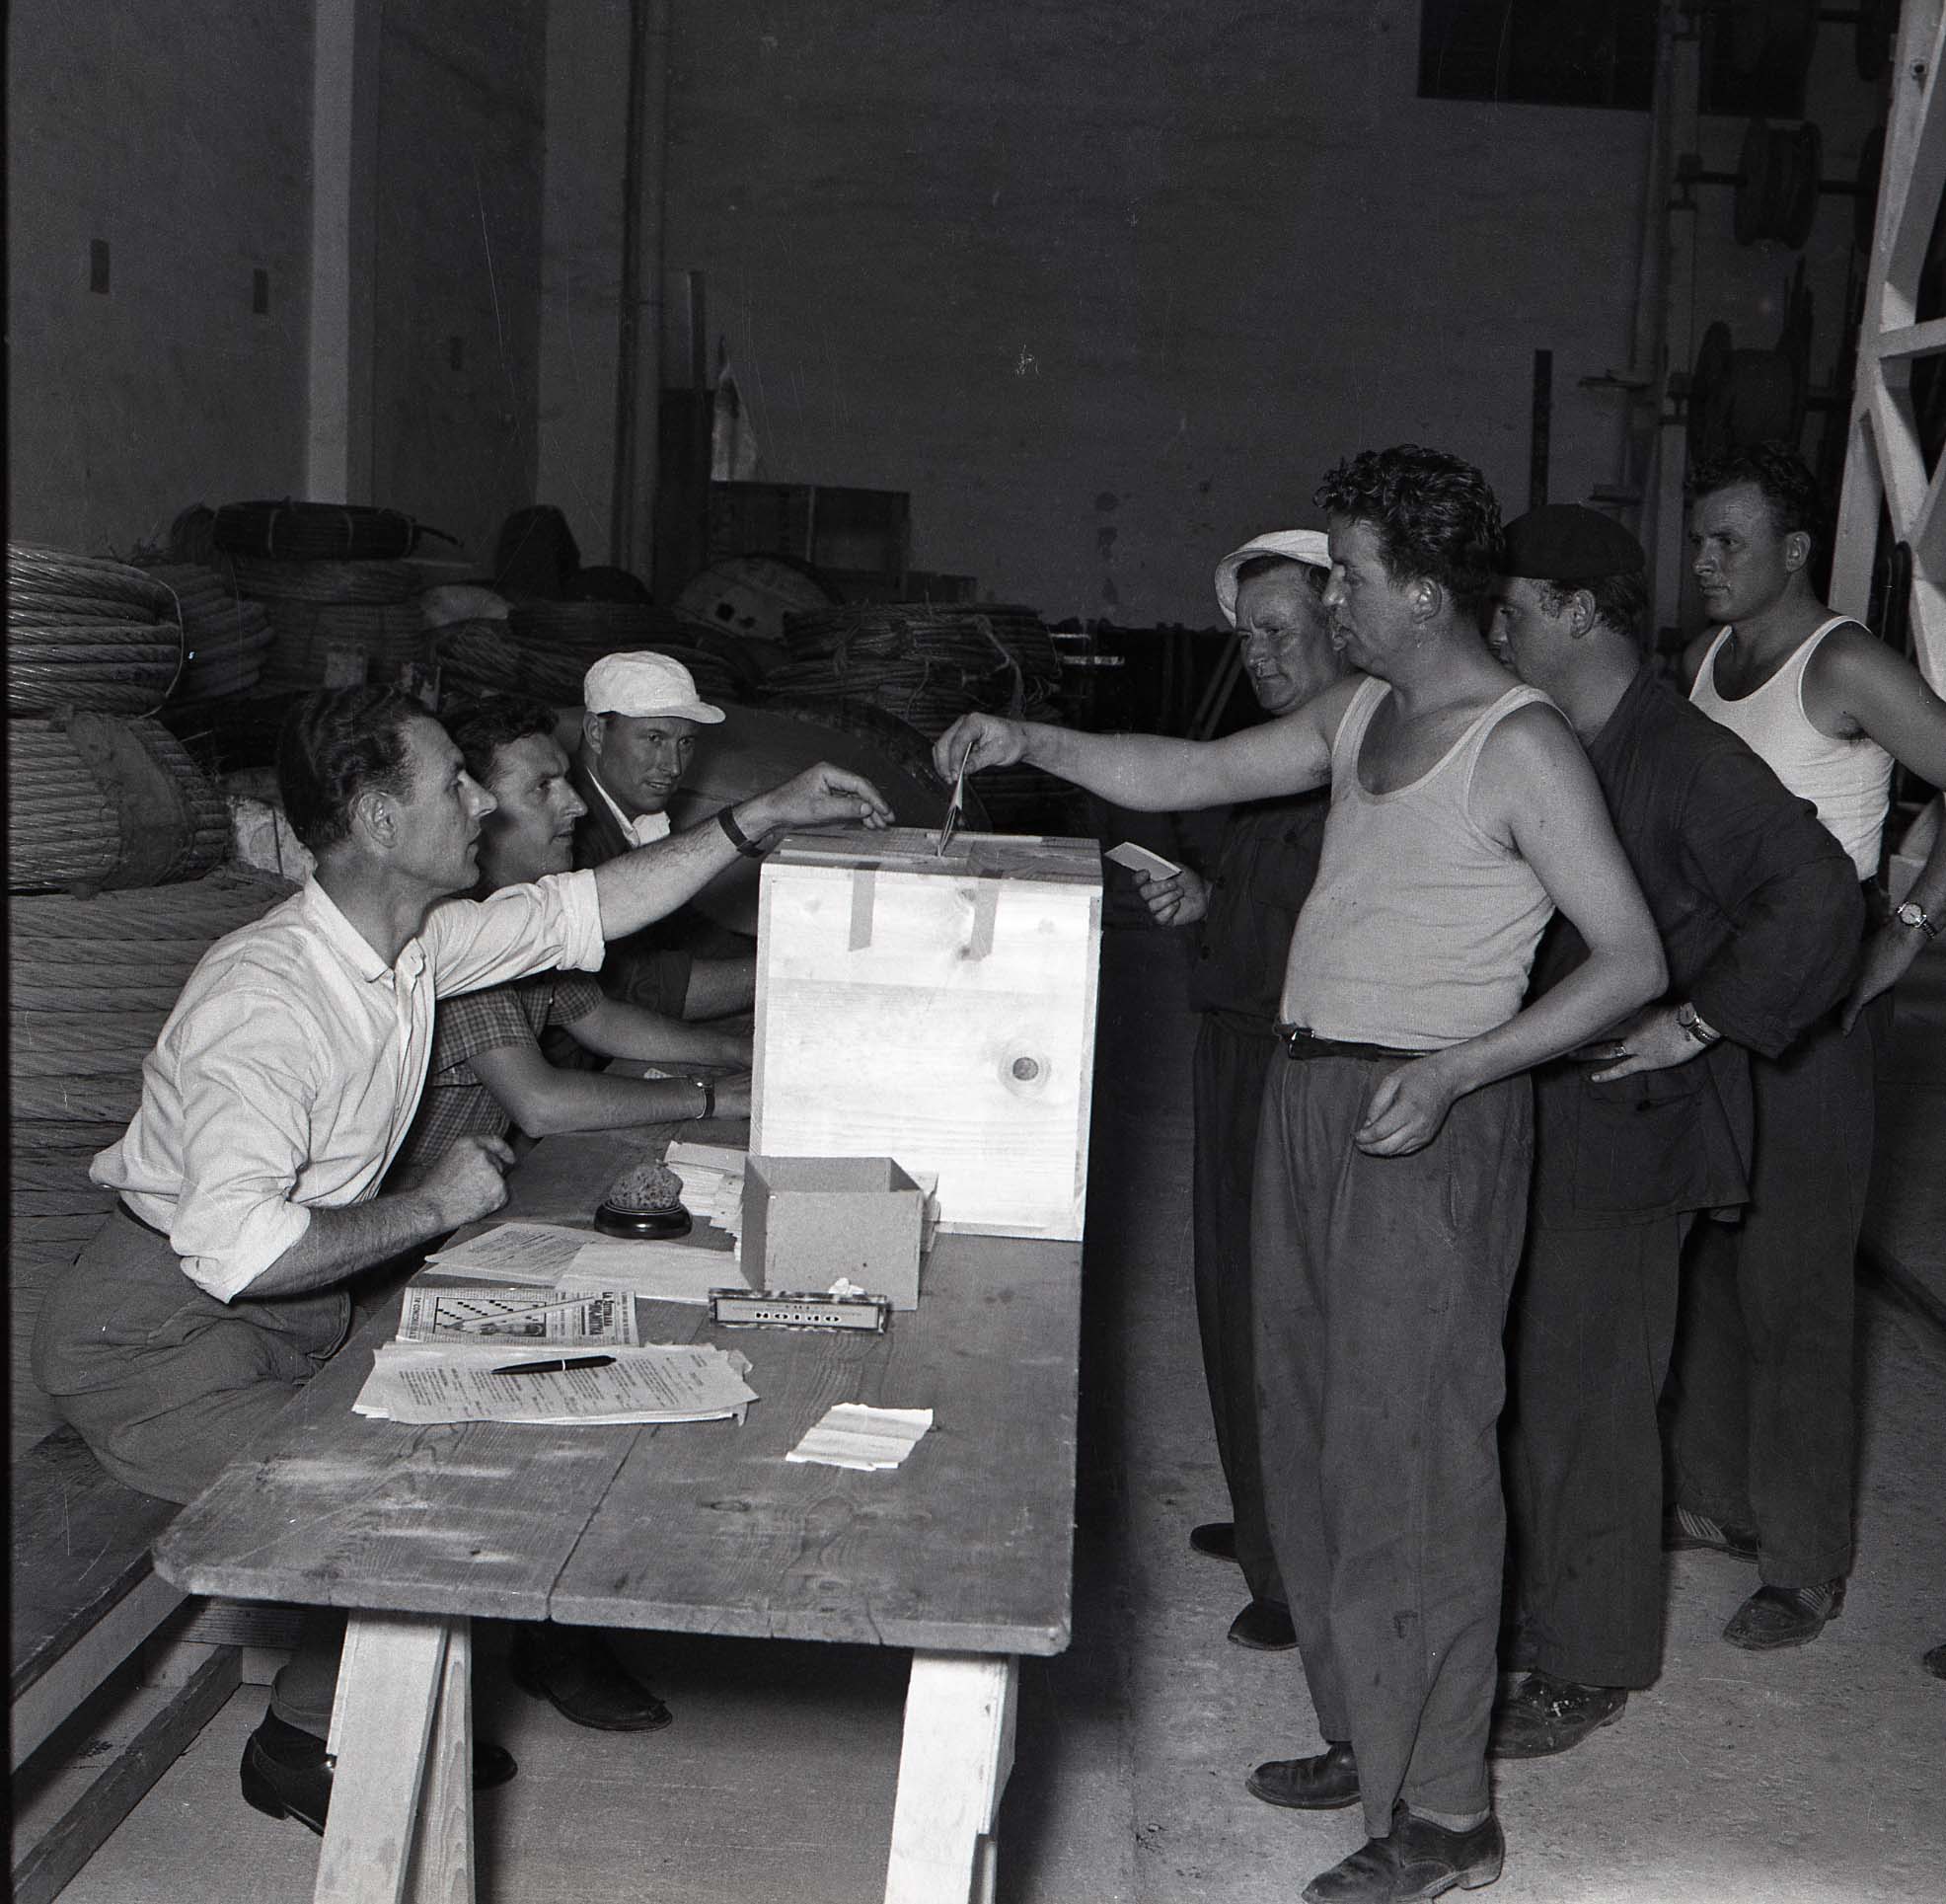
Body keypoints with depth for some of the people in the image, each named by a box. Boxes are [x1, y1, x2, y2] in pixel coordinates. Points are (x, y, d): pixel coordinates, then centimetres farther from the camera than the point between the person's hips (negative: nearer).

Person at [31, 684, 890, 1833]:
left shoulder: (413, 943, -1)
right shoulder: (263, 997, -28)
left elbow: (587, 910, 11)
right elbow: (234, 1247, -36)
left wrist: (763, 819, 8)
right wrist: (434, 1207, -25)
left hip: (299, 1309, 9)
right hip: (156, 1340, -9)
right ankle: (303, 1743, 6)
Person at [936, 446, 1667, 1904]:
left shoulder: (1523, 746, -13)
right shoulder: (1361, 714, 12)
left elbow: (1634, 960, -15)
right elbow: (1195, 775, 18)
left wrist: (1453, 1070, -23)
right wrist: (1034, 744, 6)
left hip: (1430, 1121, -8)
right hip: (1309, 1093, 9)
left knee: (1408, 1453, -5)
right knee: (1310, 1430, 14)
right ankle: (1364, 1731, 29)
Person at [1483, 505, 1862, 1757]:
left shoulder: (1686, 759, -15)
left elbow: (1818, 894, -23)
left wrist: (1698, 1022, -20)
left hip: (1620, 1141, -8)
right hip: (1526, 1127, 8)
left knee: (1582, 1407, 1)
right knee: (1519, 1388, 16)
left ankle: (1585, 1672, 16)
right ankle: (1530, 1616, 33)